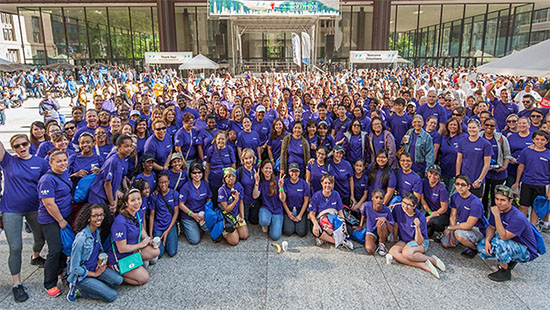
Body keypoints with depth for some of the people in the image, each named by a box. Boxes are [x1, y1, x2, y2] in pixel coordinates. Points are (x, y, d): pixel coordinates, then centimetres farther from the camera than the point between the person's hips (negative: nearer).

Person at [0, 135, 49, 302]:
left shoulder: (40, 162, -1)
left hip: (34, 208, 3)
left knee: (40, 238, 20)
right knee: (15, 248, -1)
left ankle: (35, 257, 53)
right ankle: (16, 285, 12)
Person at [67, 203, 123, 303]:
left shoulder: (97, 231, -3)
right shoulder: (81, 238, -26)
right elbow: (75, 268, -20)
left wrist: (100, 262, 0)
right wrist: (94, 274, -10)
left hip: (95, 268, 7)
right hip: (80, 275, -7)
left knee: (118, 280, -15)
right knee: (112, 295, -14)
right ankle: (79, 289, 0)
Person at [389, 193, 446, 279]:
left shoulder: (420, 218, -21)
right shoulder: (398, 209, -11)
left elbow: (419, 241, -20)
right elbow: (395, 225, 9)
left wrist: (417, 227, -34)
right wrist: (395, 238, 13)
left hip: (420, 242, -5)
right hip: (403, 240, 5)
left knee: (407, 253, -37)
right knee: (392, 252, -28)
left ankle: (432, 259, -13)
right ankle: (424, 265, -28)